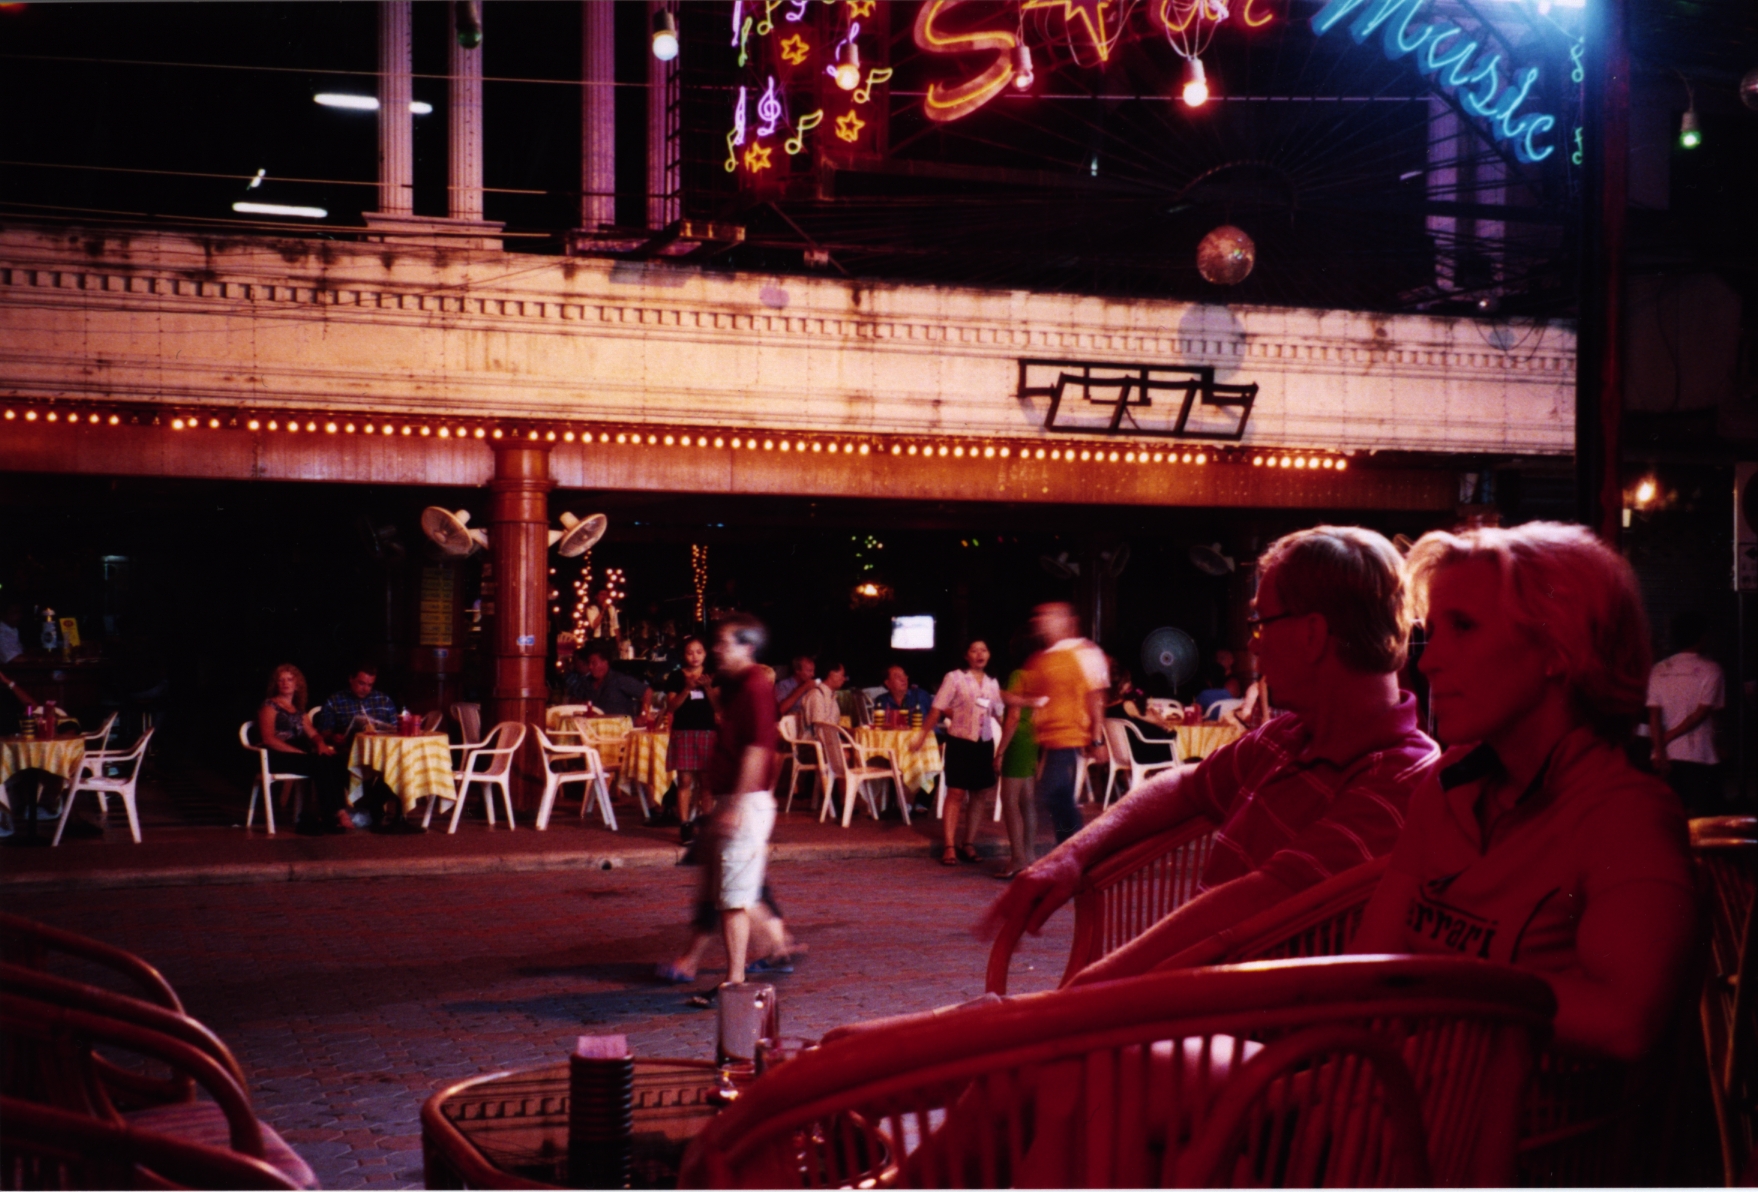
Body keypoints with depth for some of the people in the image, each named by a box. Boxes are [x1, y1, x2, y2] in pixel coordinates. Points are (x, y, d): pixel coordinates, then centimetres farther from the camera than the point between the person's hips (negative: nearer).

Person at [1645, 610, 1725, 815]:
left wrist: (1659, 751, -8)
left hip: (1667, 756, 4)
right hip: (1699, 755, -4)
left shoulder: (1659, 670, 5)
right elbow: (1701, 713, -10)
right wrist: (1670, 736, -4)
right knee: (1699, 817, 1)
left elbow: (1654, 715, -4)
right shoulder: (1709, 669, -4)